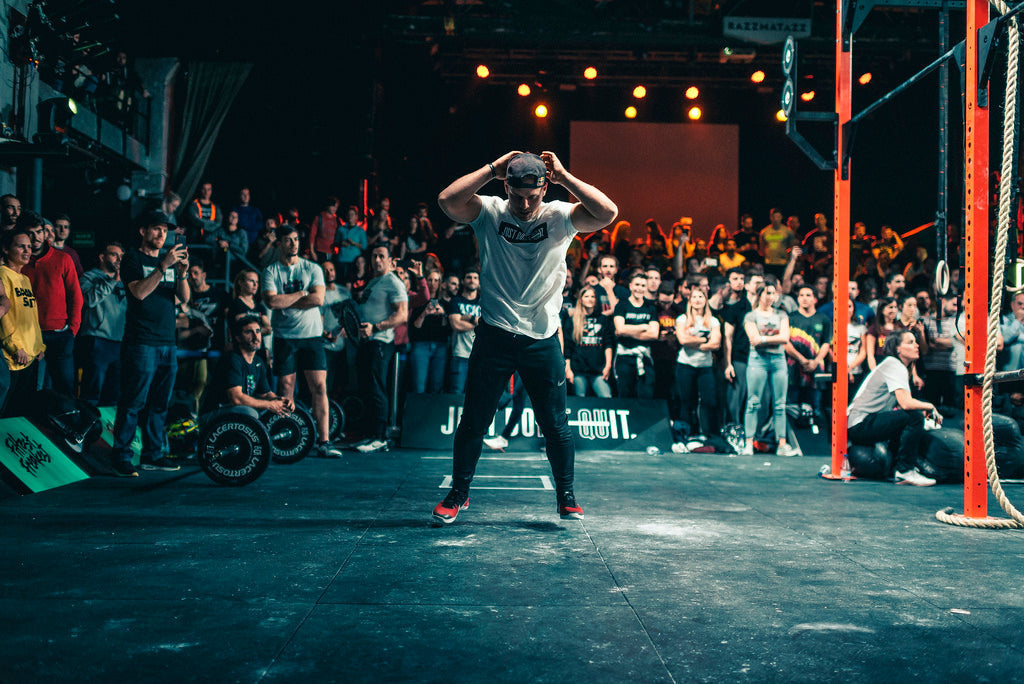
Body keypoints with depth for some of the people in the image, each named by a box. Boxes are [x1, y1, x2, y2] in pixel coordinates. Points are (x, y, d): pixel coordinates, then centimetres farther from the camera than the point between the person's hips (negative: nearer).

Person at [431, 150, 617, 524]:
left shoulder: (559, 217, -1)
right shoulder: (490, 213, -2)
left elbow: (608, 213, -17)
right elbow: (447, 200, -19)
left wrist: (564, 177, -14)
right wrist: (493, 167, -14)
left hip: (543, 339, 0)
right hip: (495, 335, 0)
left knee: (555, 424, 6)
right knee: (473, 421, 7)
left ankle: (566, 496, 25)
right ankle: (458, 493, 26)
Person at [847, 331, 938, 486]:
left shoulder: (900, 367, 19)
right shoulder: (893, 364, -12)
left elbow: (903, 403, 15)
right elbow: (906, 403, -23)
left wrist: (926, 409, -2)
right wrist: (930, 406, -6)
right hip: (860, 426, -10)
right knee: (915, 417, -21)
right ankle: (905, 472, -14)